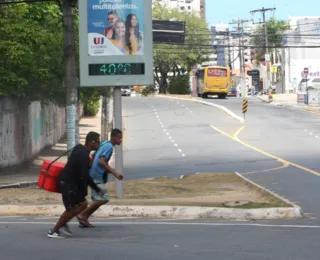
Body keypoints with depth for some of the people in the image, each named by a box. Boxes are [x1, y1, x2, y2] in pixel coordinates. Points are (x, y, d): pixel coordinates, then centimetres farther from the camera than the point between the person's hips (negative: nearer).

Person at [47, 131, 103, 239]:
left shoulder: (79, 148, 6)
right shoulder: (83, 155, -24)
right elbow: (85, 176, -29)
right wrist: (97, 190, -22)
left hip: (72, 182, 10)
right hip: (68, 183, -10)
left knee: (83, 204, 13)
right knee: (71, 209, -4)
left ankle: (63, 224, 18)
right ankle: (53, 231, 5)